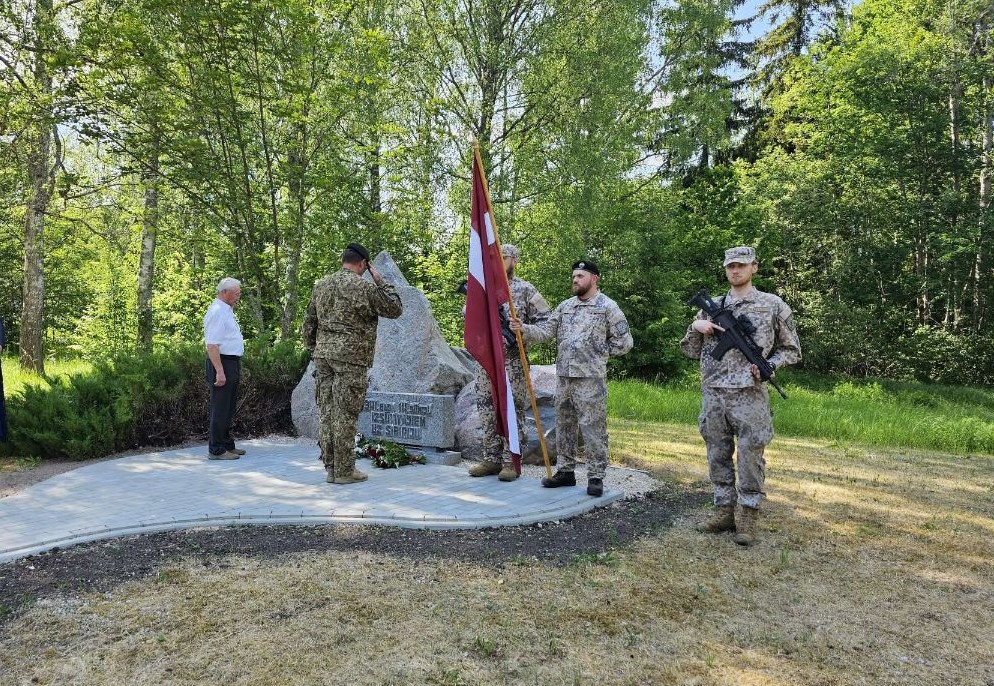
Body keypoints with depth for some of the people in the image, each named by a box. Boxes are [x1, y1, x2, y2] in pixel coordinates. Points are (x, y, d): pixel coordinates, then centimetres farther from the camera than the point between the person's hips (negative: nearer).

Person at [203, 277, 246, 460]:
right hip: (222, 363, -10)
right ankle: (216, 450, 2)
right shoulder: (217, 312, -15)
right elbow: (212, 345, -21)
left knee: (229, 409, 16)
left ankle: (227, 445, 26)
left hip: (233, 363, 10)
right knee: (220, 409, -5)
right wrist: (219, 371, -26)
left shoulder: (227, 311, 17)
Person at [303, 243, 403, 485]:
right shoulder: (365, 286, -7)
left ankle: (330, 467, 16)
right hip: (351, 358, -6)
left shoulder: (320, 285, 12)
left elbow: (309, 322, 15)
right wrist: (381, 282, 7)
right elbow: (395, 310, 2)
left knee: (327, 411, 9)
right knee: (345, 414, -2)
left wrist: (313, 349, 22)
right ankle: (344, 471, 5)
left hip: (323, 355, 6)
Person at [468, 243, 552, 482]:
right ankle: (491, 459, 16)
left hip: (513, 361, -4)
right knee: (487, 410, 6)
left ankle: (511, 461, 6)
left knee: (512, 410, -2)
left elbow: (545, 320, -2)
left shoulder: (526, 290, 1)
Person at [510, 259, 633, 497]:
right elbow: (546, 330, 7)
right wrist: (524, 329, -9)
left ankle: (596, 477, 7)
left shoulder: (608, 306, -2)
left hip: (590, 378, -6)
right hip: (563, 376, 6)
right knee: (564, 426, 12)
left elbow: (623, 342, -2)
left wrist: (598, 352, 0)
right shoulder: (565, 306, 14)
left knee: (593, 428, -2)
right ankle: (565, 471, 23)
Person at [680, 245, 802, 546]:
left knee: (750, 456, 0)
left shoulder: (773, 305, 3)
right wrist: (695, 327, -3)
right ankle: (724, 512, 20)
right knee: (718, 456, 9)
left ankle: (748, 517, 11)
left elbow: (791, 350, 7)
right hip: (712, 394, 4)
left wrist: (768, 365, -11)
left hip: (749, 395, -4)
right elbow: (690, 351, 15)